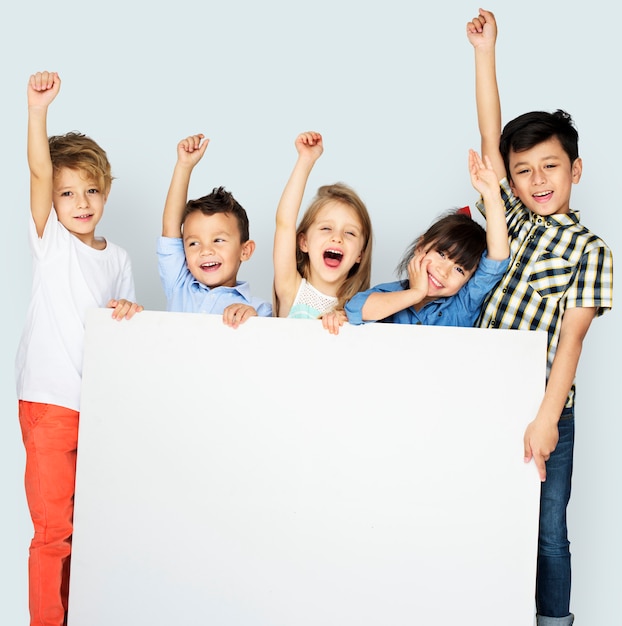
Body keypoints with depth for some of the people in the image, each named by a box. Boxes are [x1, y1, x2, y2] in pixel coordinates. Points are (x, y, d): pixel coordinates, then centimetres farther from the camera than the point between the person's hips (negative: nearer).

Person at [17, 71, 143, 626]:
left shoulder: (119, 258, 11)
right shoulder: (50, 240, -1)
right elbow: (39, 172, -17)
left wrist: (128, 310, -4)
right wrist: (38, 110, -30)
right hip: (49, 401, -4)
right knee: (53, 528, -3)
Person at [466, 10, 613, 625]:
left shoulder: (589, 249, -4)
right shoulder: (512, 217, 8)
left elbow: (571, 337, -11)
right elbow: (490, 136, 3)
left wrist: (546, 418, -18)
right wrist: (485, 51, -1)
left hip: (544, 411, -4)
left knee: (547, 533, 5)